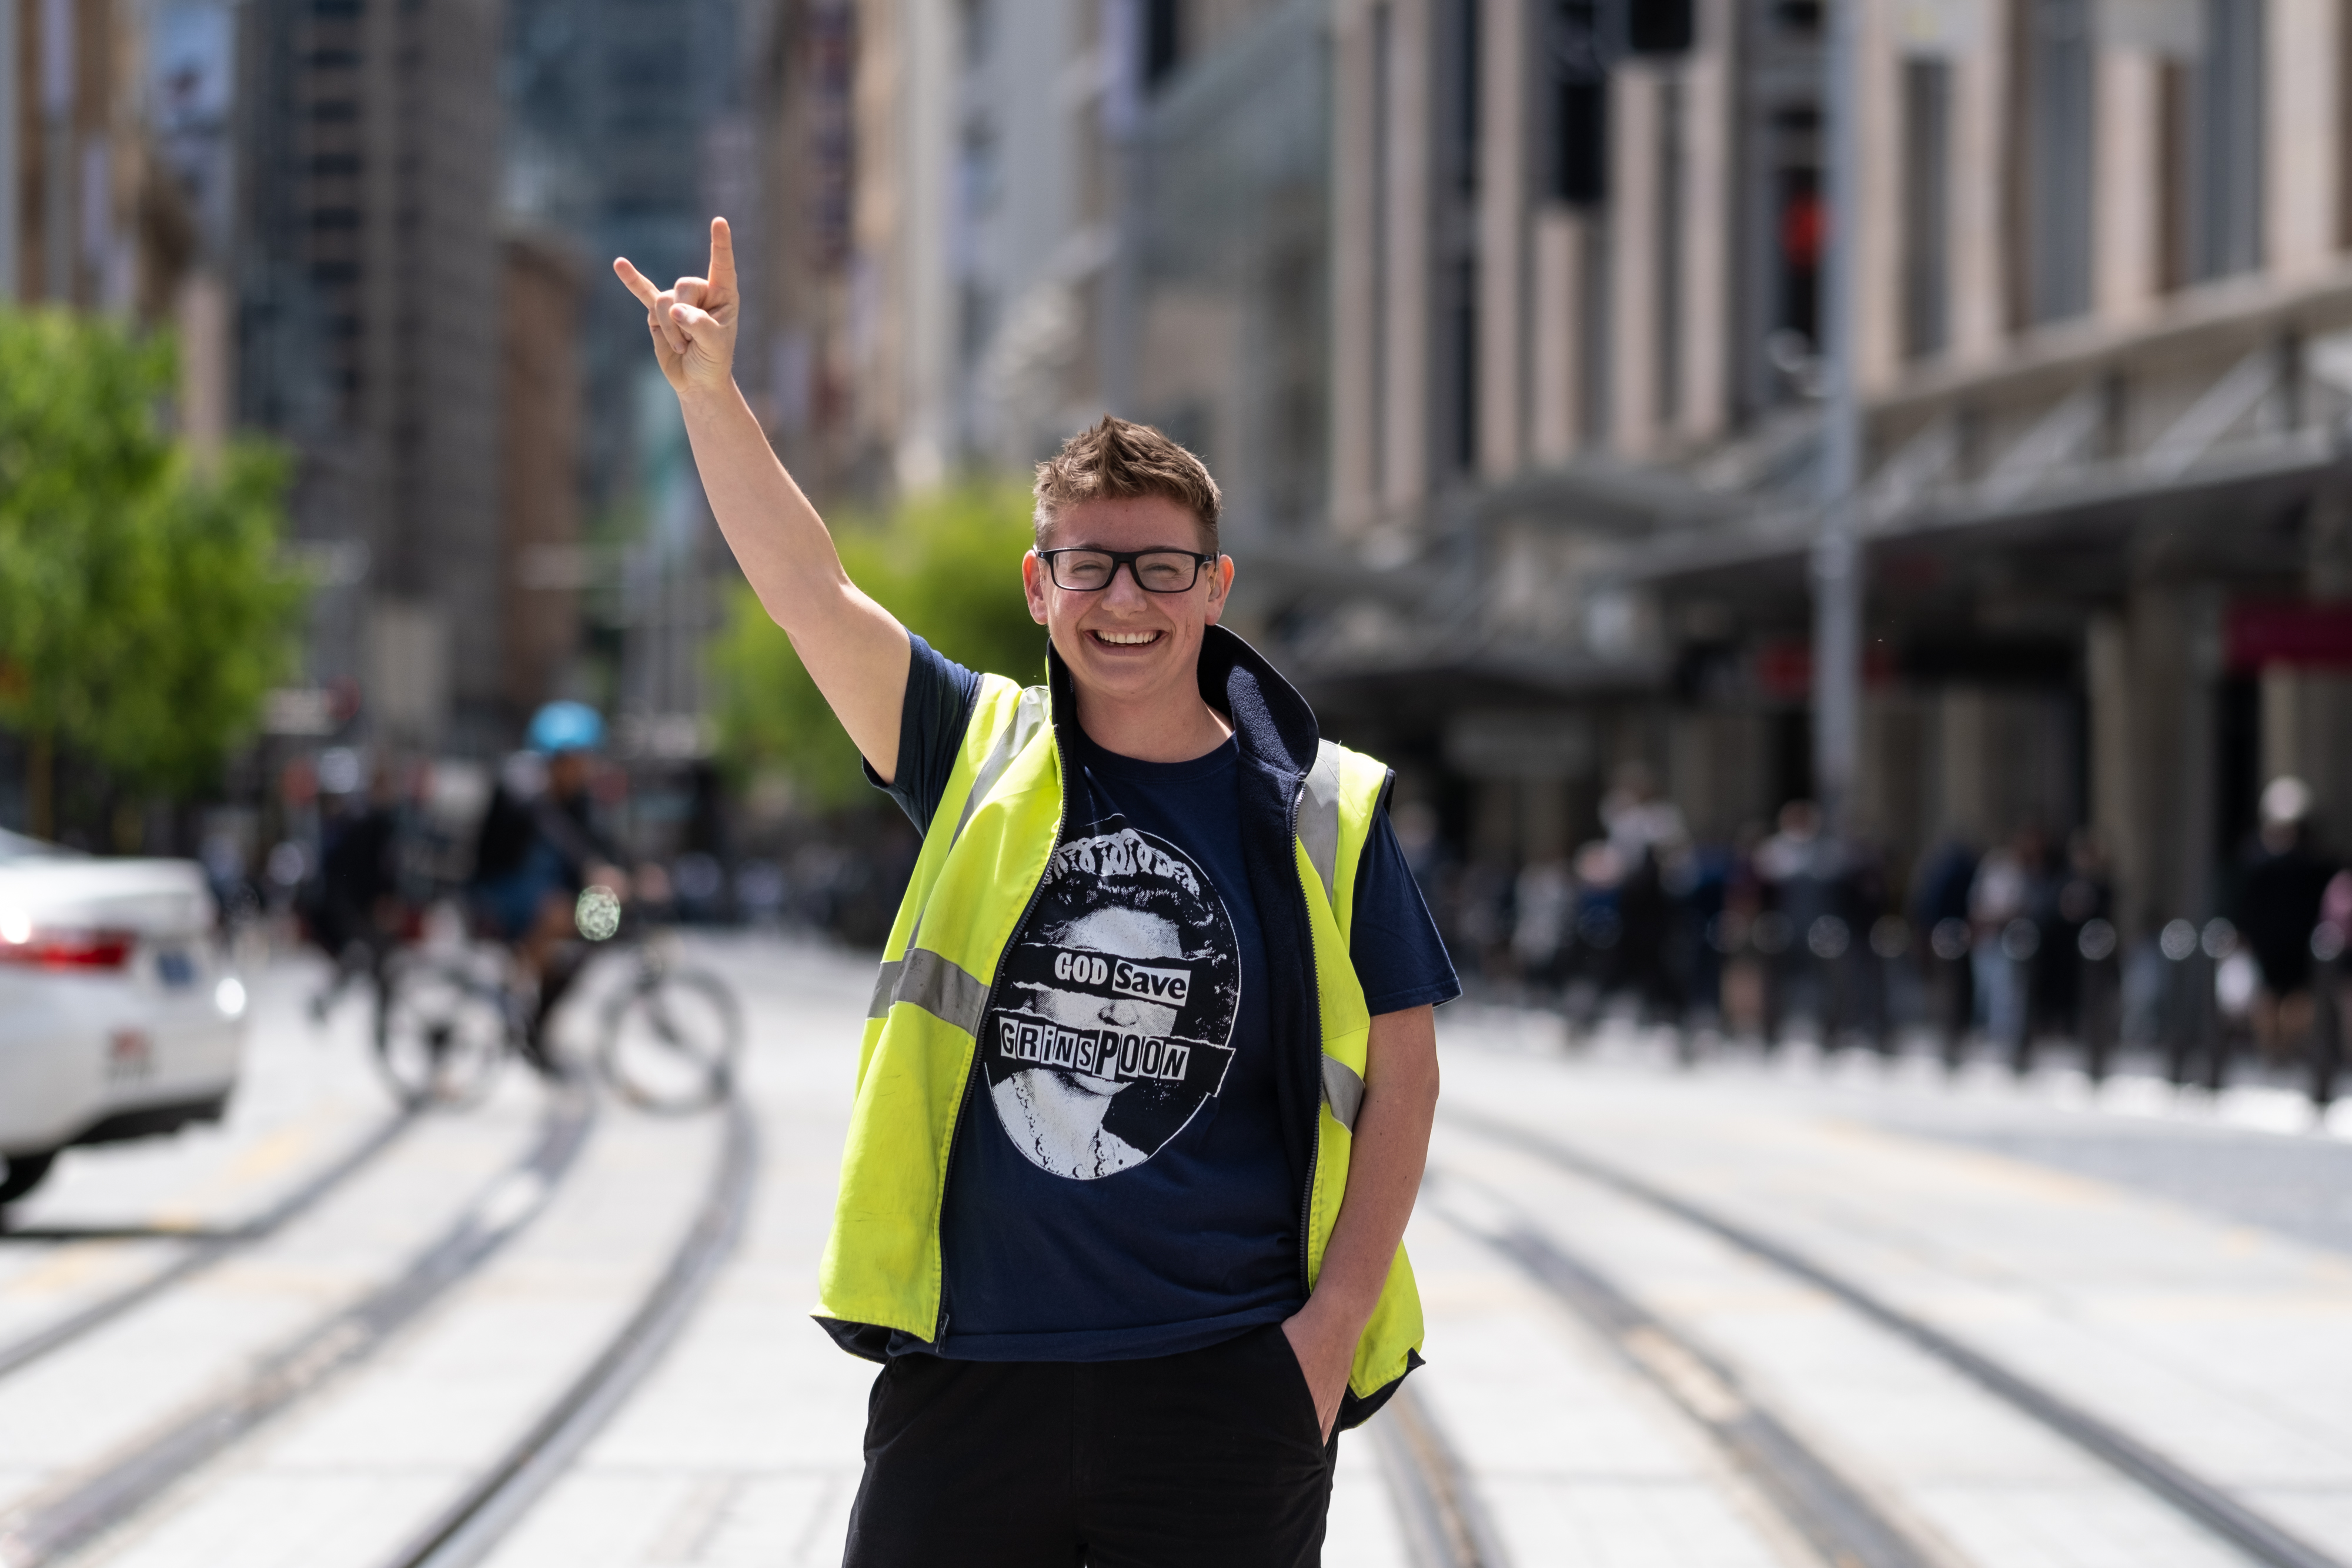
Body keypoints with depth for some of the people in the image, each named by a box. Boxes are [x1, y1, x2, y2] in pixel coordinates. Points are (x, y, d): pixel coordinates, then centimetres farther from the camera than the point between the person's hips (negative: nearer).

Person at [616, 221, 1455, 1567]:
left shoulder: (1321, 814, 2)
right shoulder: (982, 760, 6)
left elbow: (1401, 1077, 4)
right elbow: (811, 592, -5)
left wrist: (1331, 1325, -6)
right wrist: (711, 391, -19)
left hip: (1222, 1390, -1)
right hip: (971, 1371, 1)